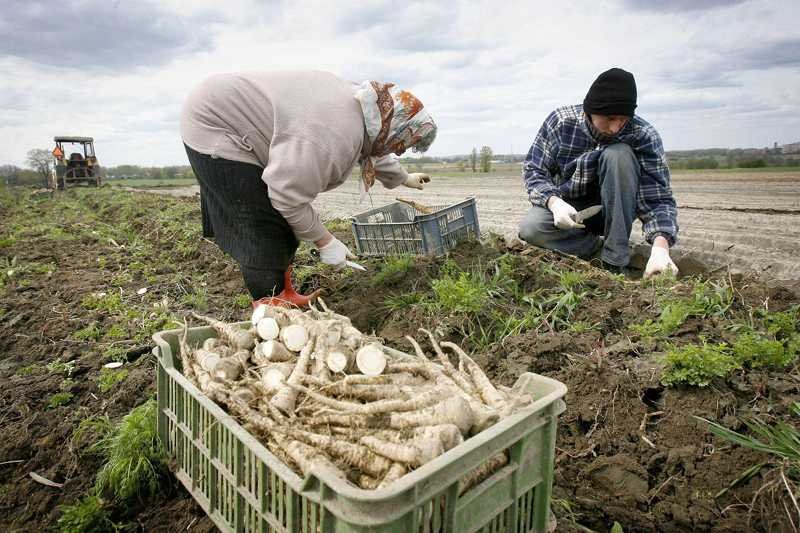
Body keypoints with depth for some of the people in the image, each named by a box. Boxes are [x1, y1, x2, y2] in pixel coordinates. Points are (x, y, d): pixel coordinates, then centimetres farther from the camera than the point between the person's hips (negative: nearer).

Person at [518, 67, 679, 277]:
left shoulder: (644, 136, -19)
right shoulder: (560, 121, -16)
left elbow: (658, 199, -22)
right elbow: (533, 169, -10)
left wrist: (660, 246, -41)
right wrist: (554, 202, -30)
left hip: (613, 210, 0)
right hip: (566, 208, 1)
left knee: (619, 154, -30)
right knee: (529, 229, -31)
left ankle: (615, 260, -25)